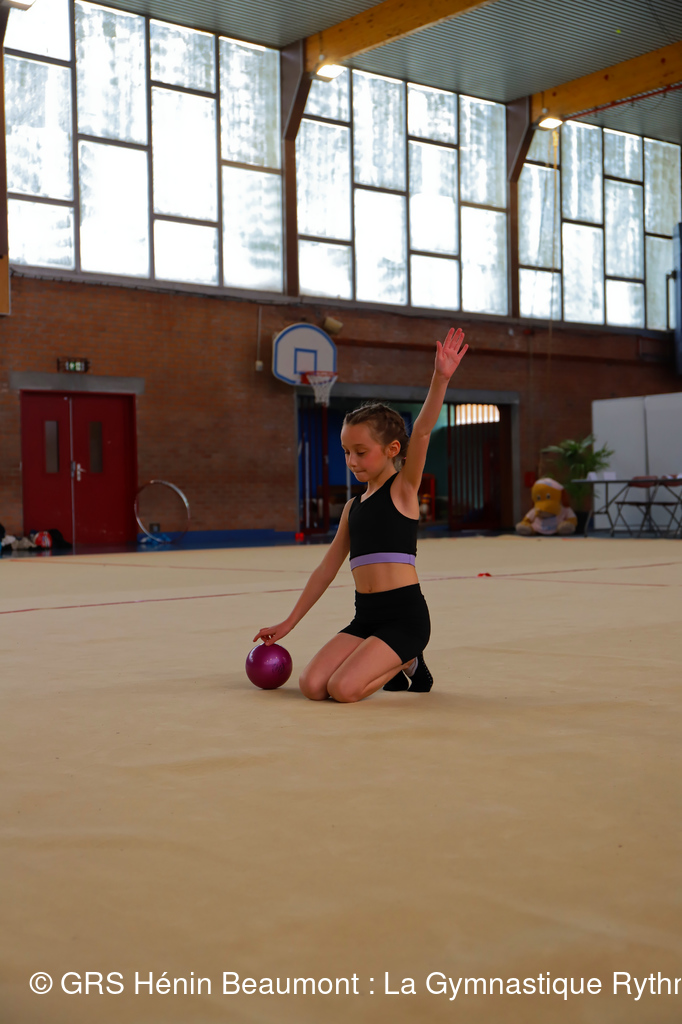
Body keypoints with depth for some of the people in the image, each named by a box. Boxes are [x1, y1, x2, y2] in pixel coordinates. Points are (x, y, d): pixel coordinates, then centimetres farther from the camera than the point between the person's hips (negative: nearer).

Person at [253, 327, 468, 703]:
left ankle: (405, 666, 8)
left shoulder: (403, 488, 0)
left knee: (344, 689, -23)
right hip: (365, 618, 7)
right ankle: (391, 664, 14)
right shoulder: (353, 506, 16)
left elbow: (422, 431, -16)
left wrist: (440, 378, -31)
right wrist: (288, 623, 19)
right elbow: (327, 568, 20)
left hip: (404, 616, -7)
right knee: (311, 685, -10)